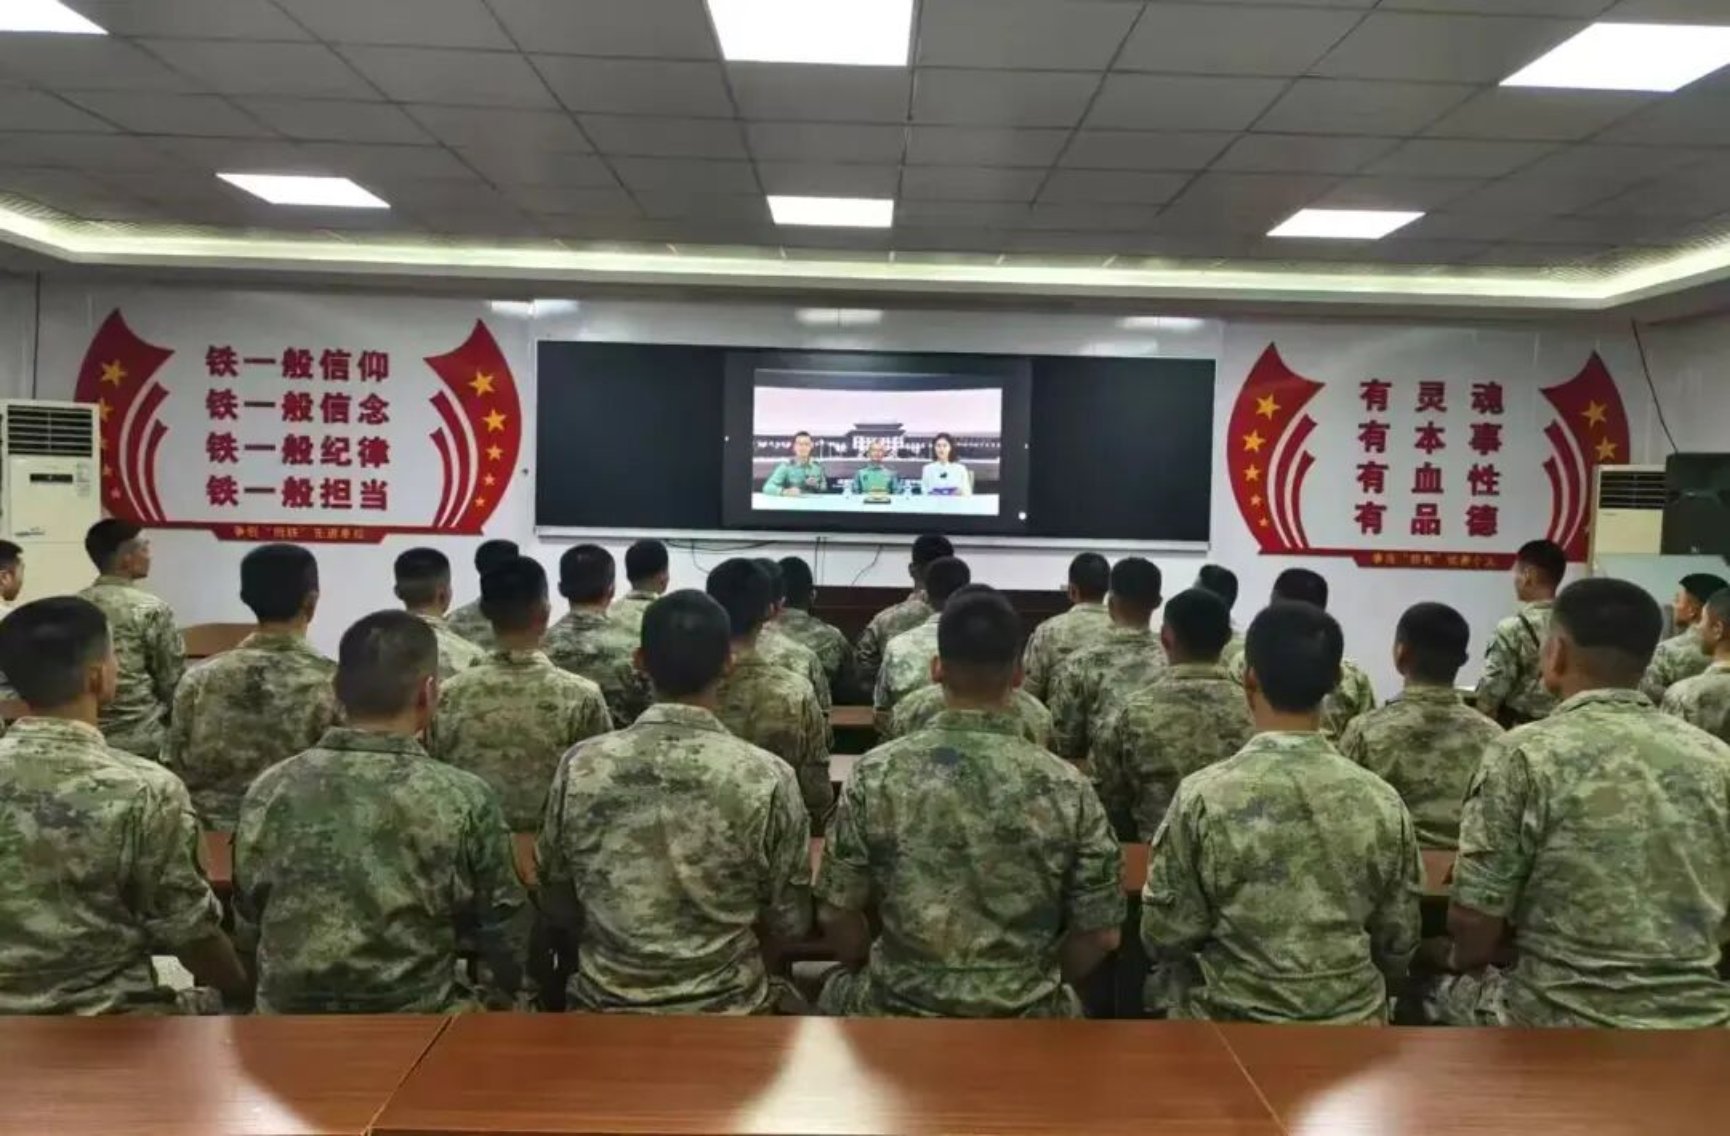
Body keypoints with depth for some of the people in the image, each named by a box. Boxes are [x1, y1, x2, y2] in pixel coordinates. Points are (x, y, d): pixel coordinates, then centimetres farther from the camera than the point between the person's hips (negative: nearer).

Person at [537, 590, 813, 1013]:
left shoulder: (580, 768, -13)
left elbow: (557, 908, 0)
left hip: (604, 1004, 2)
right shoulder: (767, 777, -18)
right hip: (725, 1006, -1)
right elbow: (789, 924, -8)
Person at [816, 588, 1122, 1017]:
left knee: (840, 990, 33)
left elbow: (838, 914, -6)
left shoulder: (877, 774, -13)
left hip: (900, 1018, 0)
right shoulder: (1066, 787, -12)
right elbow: (1100, 934, -5)